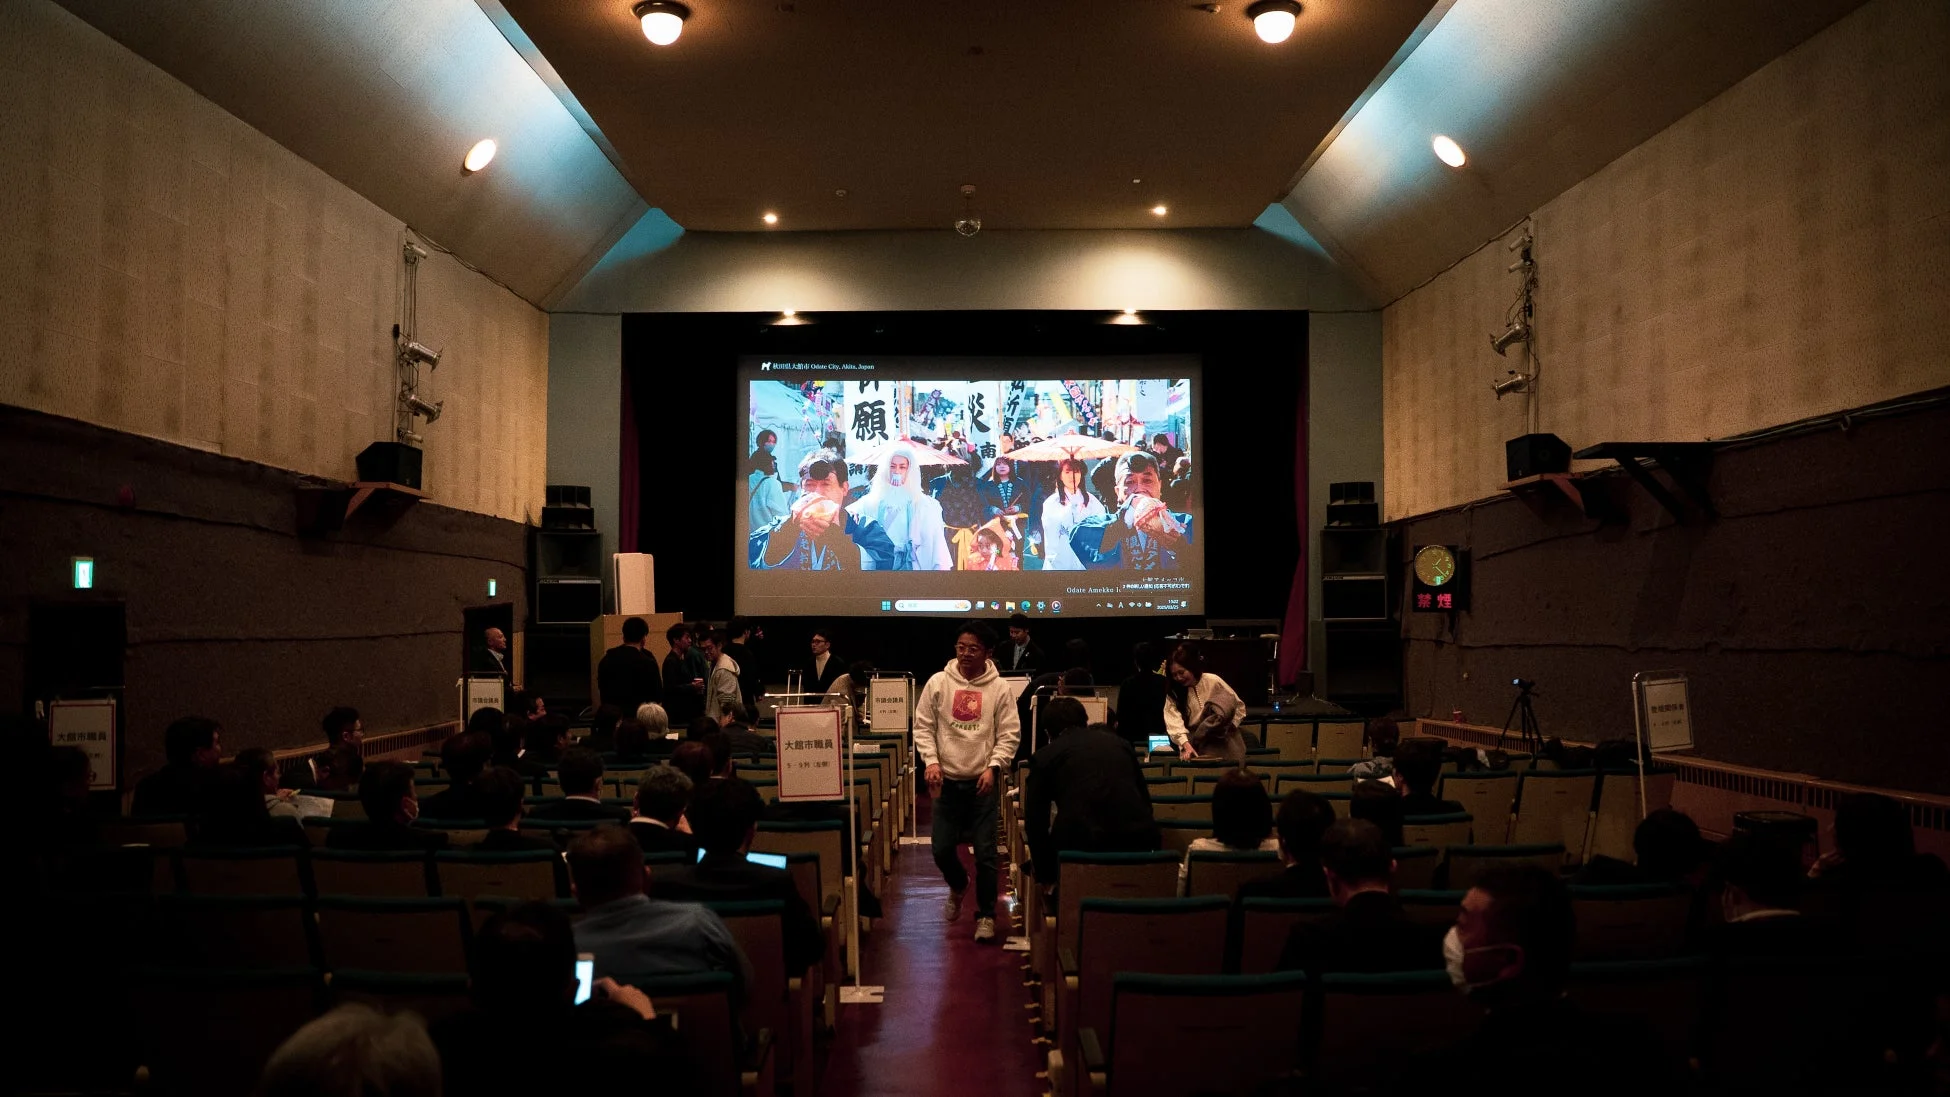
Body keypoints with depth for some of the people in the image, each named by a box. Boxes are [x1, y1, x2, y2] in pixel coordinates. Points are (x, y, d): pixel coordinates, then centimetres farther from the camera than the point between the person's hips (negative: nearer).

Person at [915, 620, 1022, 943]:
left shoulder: (1000, 688, -4)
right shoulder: (938, 683, -1)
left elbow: (1009, 734, -3)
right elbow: (923, 726, 2)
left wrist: (993, 766, -15)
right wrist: (931, 761, -10)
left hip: (983, 782, -1)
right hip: (947, 781, 2)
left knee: (985, 853, 0)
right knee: (942, 849, 7)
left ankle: (985, 915, 16)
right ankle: (958, 885, 39)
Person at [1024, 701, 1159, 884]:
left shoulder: (1044, 756, 14)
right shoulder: (1117, 742, 24)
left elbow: (1035, 820, 14)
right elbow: (1145, 800, 29)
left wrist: (1045, 874, 24)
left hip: (1080, 843, -3)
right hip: (1138, 840, 3)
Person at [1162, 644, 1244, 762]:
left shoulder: (1213, 681, -4)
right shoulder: (1173, 692, -1)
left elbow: (1239, 706, 5)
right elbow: (1174, 723, -14)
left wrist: (1229, 726, -10)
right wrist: (1186, 746, -29)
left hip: (1222, 740, 2)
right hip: (1192, 740, -2)